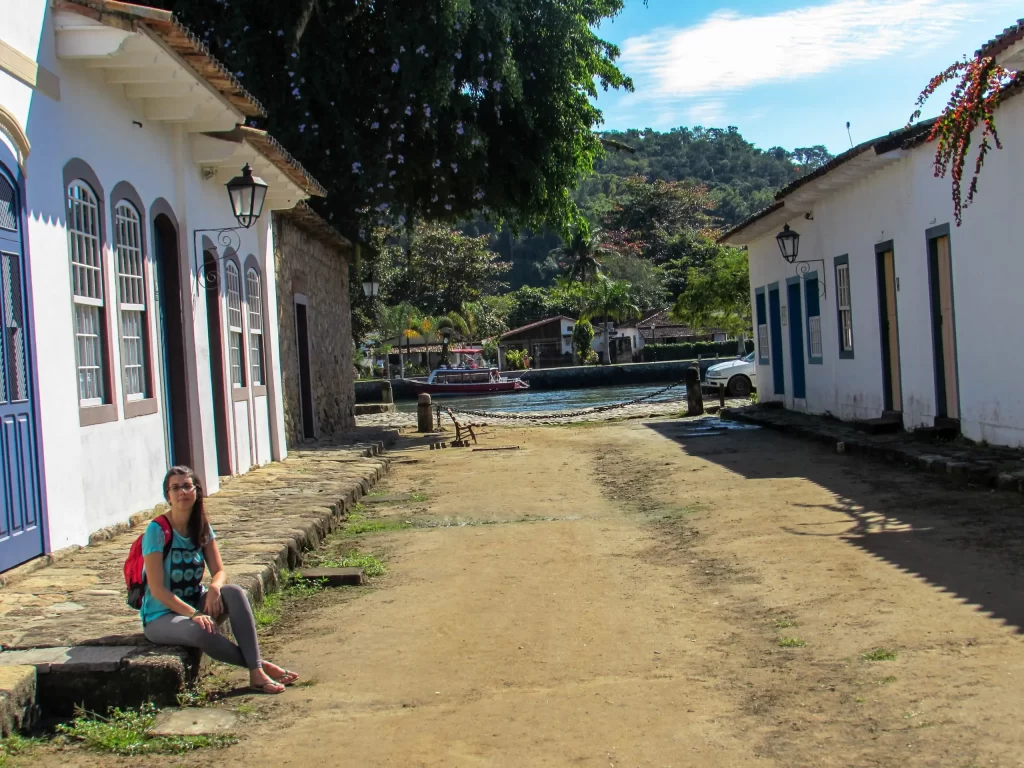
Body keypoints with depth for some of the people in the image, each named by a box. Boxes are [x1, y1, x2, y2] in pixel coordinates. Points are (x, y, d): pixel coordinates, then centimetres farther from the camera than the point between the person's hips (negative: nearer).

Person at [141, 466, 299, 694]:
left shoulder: (201, 527, 2)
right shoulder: (157, 531, -17)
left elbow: (219, 571, 1)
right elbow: (157, 589, -19)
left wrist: (214, 588, -24)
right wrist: (193, 613, -29)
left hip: (195, 603, 6)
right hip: (161, 617, -6)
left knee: (234, 592, -24)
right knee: (200, 631, -38)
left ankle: (256, 672, -31)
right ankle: (260, 664, -19)